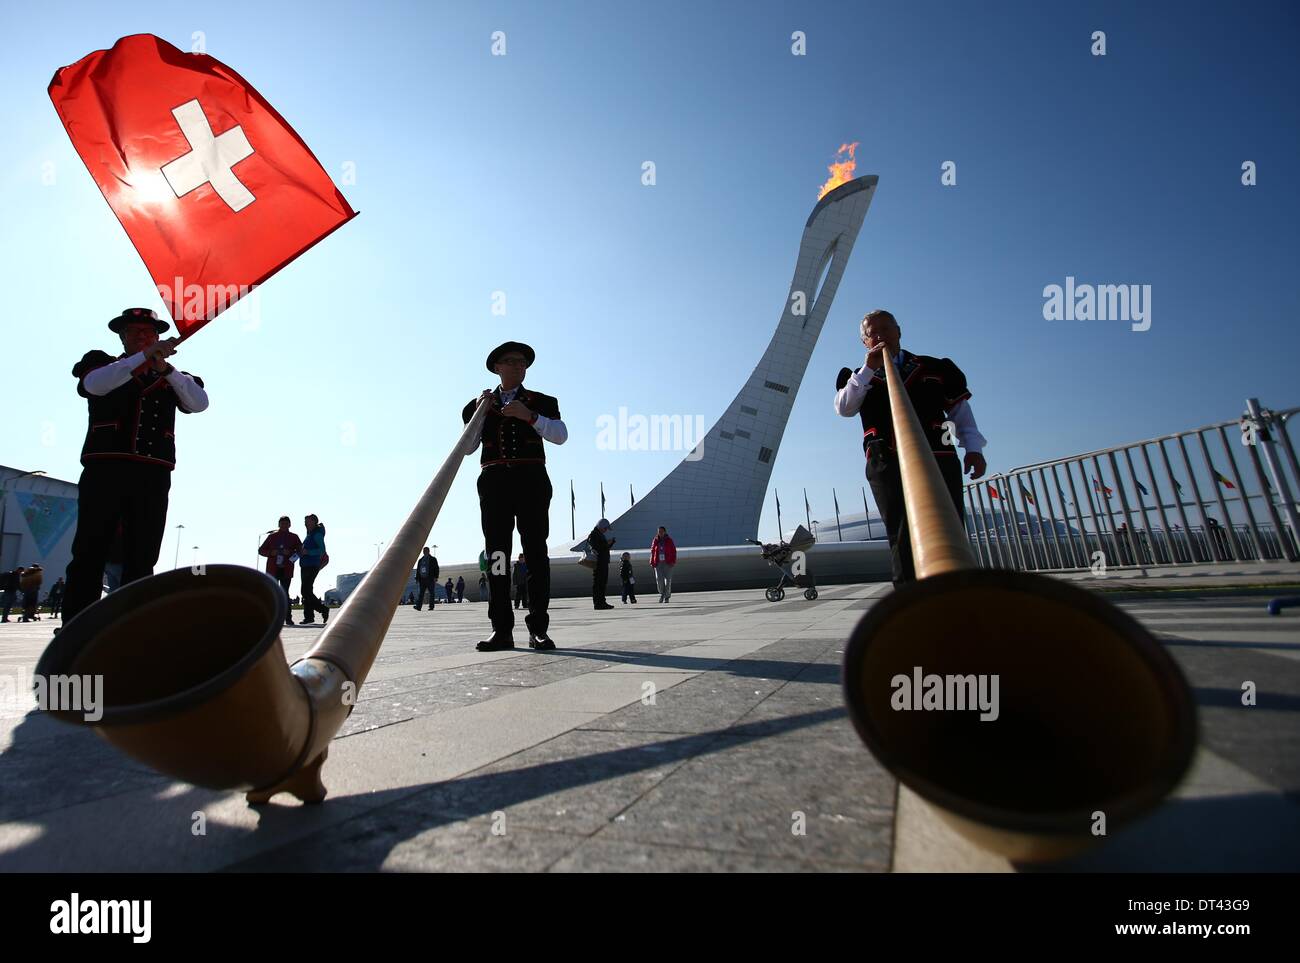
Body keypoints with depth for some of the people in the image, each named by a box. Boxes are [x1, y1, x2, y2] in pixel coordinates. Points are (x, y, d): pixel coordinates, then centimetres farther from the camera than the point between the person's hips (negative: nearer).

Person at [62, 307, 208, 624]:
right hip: (105, 471, -1)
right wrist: (143, 357, -17)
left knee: (141, 561, 2)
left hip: (153, 477, 1)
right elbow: (94, 384, -7)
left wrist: (165, 367, -11)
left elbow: (200, 403, 1)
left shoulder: (172, 378, 19)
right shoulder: (101, 363, 16)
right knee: (89, 555, -3)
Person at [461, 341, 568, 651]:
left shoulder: (541, 401, 15)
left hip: (531, 479, -1)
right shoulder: (480, 404, 20)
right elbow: (466, 449, 11)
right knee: (496, 553, -2)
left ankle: (538, 629, -3)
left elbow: (561, 435, -2)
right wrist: (478, 412, -1)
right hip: (494, 482, 2)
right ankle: (502, 630, 1)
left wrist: (528, 416, -14)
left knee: (536, 552, -5)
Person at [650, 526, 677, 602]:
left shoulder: (669, 540, 1)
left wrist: (673, 561, -7)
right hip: (658, 563, 1)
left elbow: (673, 551, 1)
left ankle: (667, 596, 10)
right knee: (659, 580, -4)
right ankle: (662, 594, 19)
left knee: (668, 580, -1)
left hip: (667, 563, -1)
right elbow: (652, 552, 9)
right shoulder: (655, 541, 5)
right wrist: (652, 562, 4)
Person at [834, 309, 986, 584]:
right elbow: (844, 409, 0)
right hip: (888, 465, -1)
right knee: (903, 538, -7)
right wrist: (868, 369, -6)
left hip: (939, 460, 1)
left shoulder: (935, 368, 18)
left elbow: (960, 411, 17)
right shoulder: (858, 377, 19)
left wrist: (973, 448, 3)